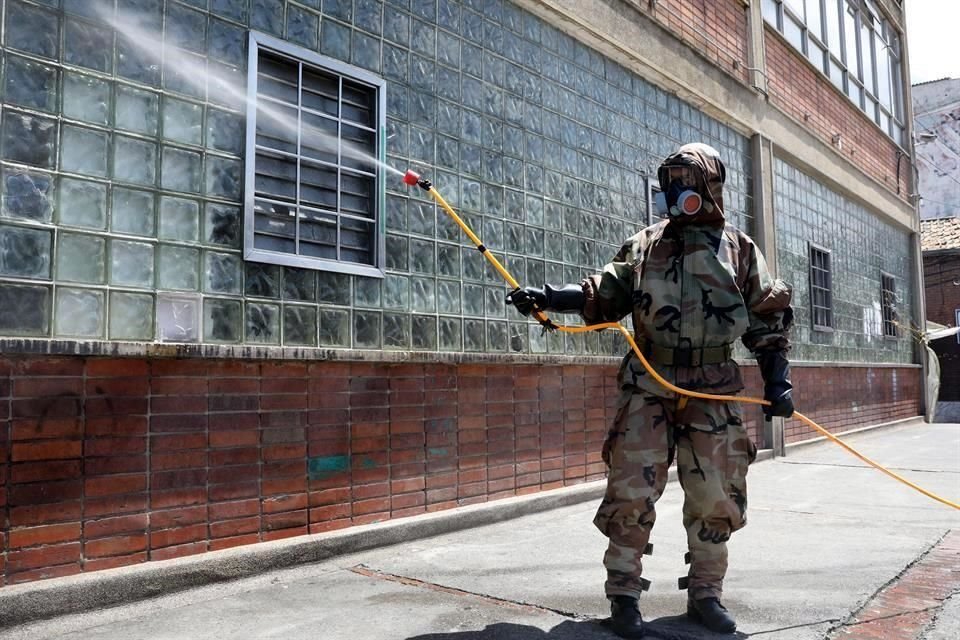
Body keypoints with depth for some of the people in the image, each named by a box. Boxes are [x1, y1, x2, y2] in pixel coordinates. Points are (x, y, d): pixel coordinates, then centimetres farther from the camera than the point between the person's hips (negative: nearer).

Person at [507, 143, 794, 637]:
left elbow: (768, 319, 9)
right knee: (631, 492, -4)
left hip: (715, 391, 1)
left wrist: (777, 379, 1)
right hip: (648, 386, 0)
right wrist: (548, 296, -8)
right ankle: (624, 595, 11)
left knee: (716, 497, 6)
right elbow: (604, 296, 5)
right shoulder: (645, 245, 9)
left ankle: (705, 593, 24)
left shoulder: (740, 250, 8)